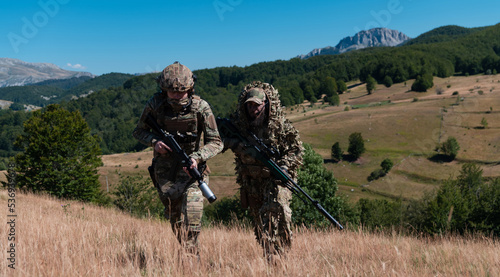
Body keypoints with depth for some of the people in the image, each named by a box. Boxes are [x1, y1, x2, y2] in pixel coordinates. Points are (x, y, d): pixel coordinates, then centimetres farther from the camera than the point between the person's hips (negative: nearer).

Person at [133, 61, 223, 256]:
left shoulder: (200, 107, -15)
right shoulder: (155, 104, -10)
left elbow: (215, 142, -11)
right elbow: (139, 132, 5)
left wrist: (197, 157, -30)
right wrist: (155, 142, -17)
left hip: (191, 168, -2)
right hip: (164, 171, 2)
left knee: (192, 217, -20)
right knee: (175, 220, 11)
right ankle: (188, 254, 33)